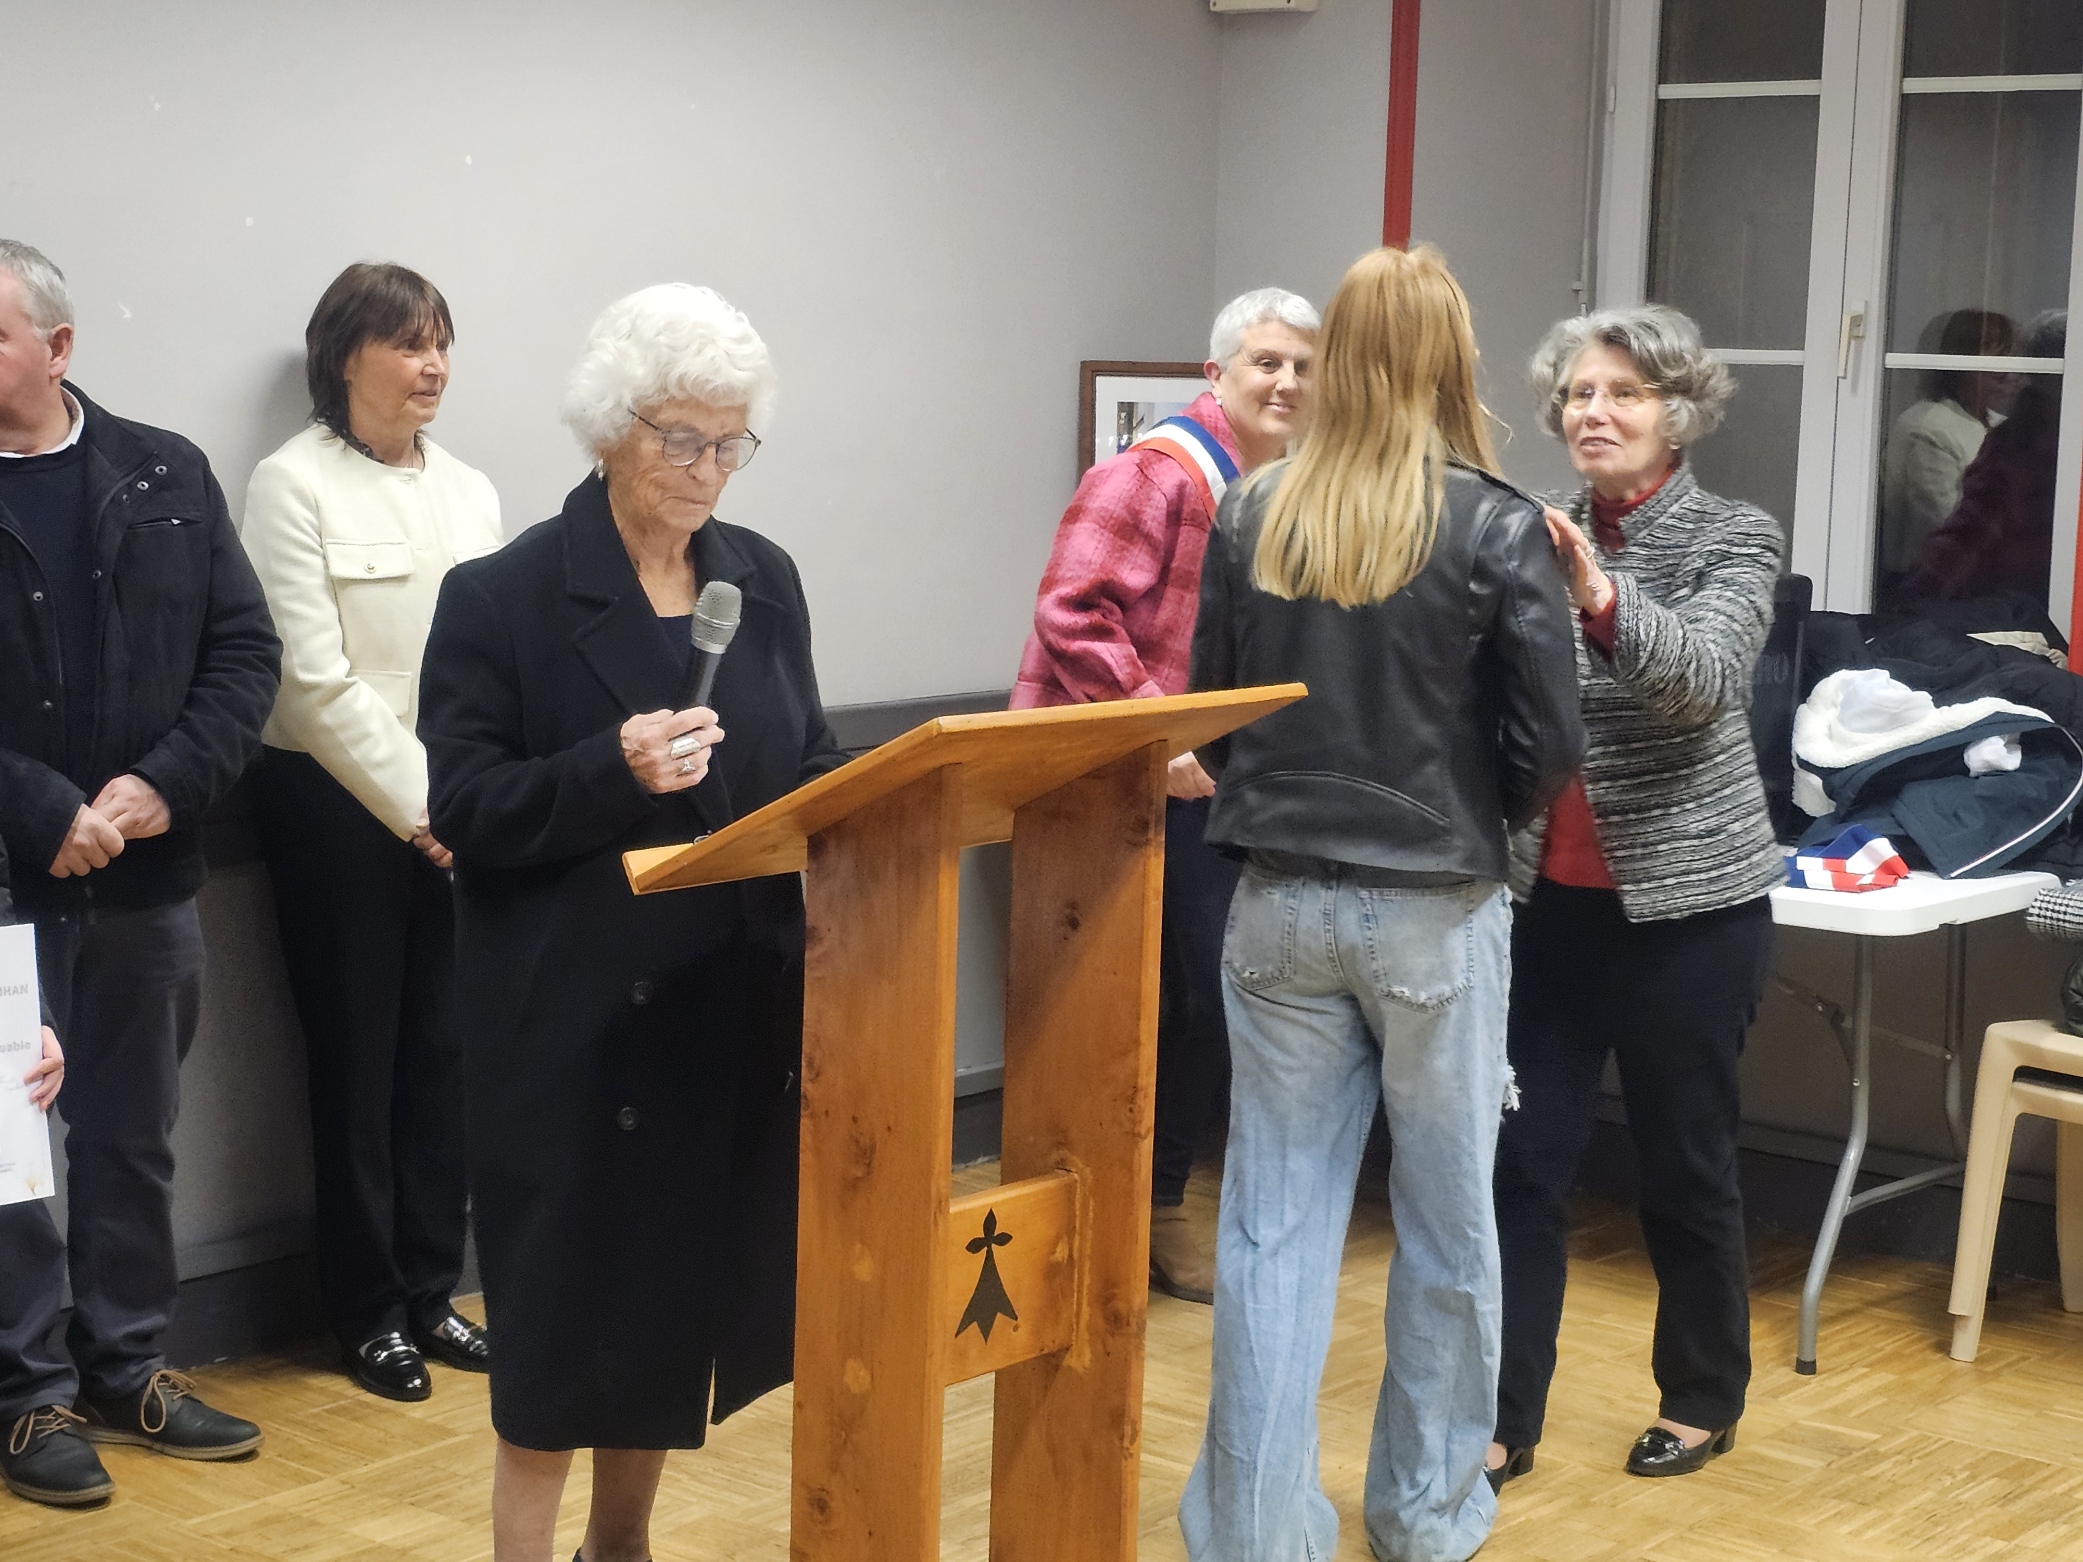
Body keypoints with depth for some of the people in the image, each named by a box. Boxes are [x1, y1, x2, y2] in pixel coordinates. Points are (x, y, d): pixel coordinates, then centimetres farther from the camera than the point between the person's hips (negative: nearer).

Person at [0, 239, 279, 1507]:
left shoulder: (168, 477, 4)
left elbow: (246, 653, 3)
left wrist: (166, 786, -11)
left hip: (146, 877, 3)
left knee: (135, 1138, 13)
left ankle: (128, 1367, 26)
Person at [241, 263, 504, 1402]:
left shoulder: (469, 492, 10)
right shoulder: (293, 486, -7)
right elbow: (316, 679, -12)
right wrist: (417, 807, -11)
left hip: (456, 811, 5)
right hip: (339, 806, -5)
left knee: (441, 1050, 8)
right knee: (357, 1058, 4)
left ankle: (429, 1287, 20)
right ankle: (368, 1309, 15)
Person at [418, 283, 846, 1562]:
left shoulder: (766, 580, 8)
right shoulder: (503, 597, -8)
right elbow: (462, 810, -11)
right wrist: (612, 772, -25)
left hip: (733, 1005, 6)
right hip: (575, 1020, -5)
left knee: (690, 1281, 14)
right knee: (565, 1302, -1)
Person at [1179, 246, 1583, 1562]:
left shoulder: (1254, 517, -1)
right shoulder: (1497, 529, -10)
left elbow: (1207, 714, 6)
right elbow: (1551, 747, -8)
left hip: (1281, 901, 3)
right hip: (1433, 910, -2)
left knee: (1275, 1224, 6)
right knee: (1447, 1223, 13)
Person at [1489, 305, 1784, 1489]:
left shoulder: (1737, 537, -5)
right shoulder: (1542, 534, 6)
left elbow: (1703, 677, -26)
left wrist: (1600, 600, -42)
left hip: (1684, 903, -3)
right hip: (1547, 899, 3)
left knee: (1687, 1167, 8)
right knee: (1525, 1163, 1)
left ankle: (1704, 1402, 27)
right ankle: (1505, 1420, 8)